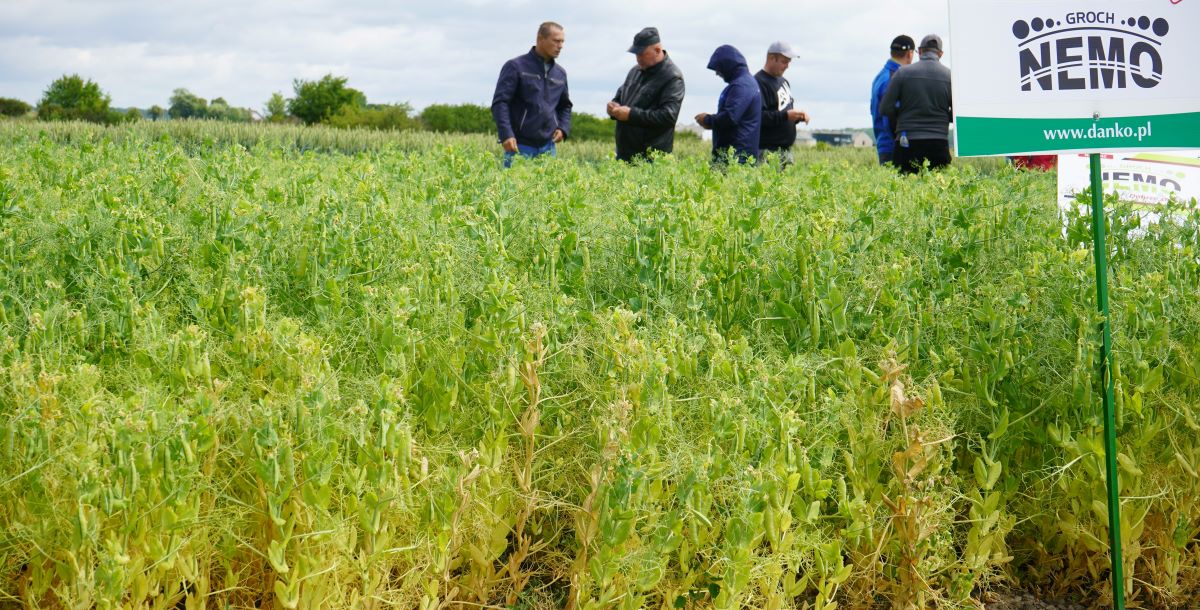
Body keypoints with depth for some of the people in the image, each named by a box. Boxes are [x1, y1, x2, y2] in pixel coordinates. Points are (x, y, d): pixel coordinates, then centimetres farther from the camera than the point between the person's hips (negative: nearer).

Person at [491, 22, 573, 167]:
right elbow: (500, 102, -9)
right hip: (519, 146, -5)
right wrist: (506, 134, -22)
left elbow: (565, 105, 26)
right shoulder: (516, 66, -4)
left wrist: (563, 128, 6)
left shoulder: (560, 73, 14)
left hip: (548, 147, 5)